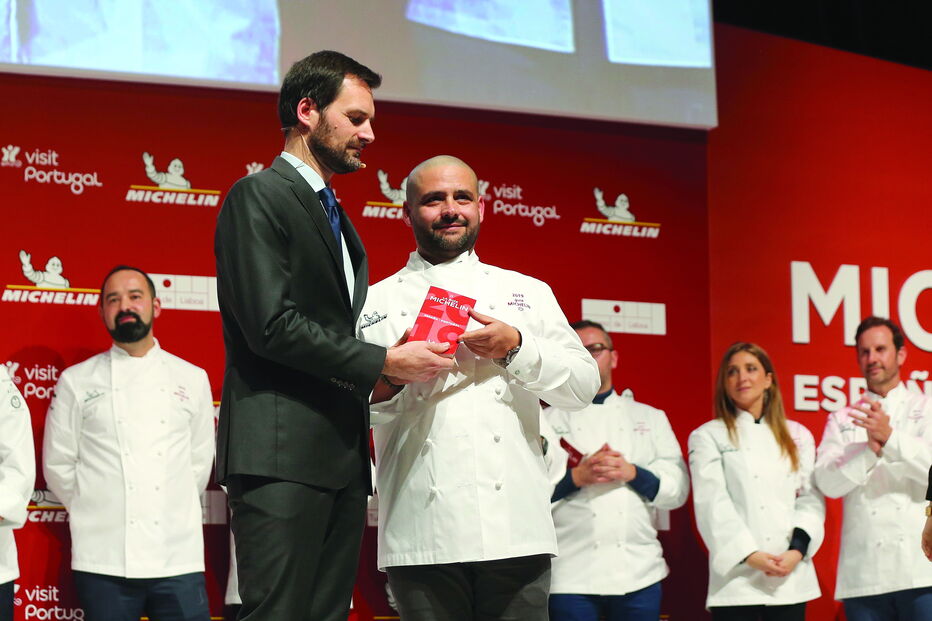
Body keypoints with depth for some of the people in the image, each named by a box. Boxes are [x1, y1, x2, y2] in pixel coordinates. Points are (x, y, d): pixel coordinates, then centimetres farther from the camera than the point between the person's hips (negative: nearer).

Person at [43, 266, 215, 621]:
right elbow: (57, 465, 8)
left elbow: (200, 461, 13)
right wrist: (94, 511, 7)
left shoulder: (192, 379, 10)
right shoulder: (76, 382, 6)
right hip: (103, 559, -1)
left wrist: (171, 512, 9)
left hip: (178, 555, 1)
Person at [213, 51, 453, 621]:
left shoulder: (336, 216, 24)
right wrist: (384, 362, -12)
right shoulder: (258, 197, -4)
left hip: (341, 459, 9)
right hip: (282, 454, -9)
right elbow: (272, 326, -15)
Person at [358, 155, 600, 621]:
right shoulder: (378, 302, 12)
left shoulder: (528, 293, 18)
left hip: (516, 527, 1)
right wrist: (390, 377, -13)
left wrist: (516, 347, -6)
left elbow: (584, 385, 9)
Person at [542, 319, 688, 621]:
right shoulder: (549, 421, 9)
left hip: (640, 573, 2)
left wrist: (632, 473, -10)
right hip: (572, 575, -2)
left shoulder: (651, 418, 16)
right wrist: (576, 477, -15)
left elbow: (677, 488, 8)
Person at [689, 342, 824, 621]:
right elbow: (713, 505, -5)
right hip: (737, 577, -3)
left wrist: (797, 549, -9)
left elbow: (811, 499, 7)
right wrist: (750, 555, -16)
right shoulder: (708, 436, 4)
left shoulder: (797, 436, 14)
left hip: (791, 579, 3)